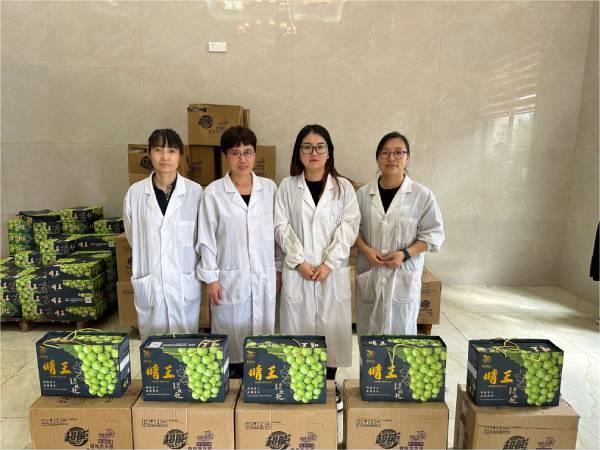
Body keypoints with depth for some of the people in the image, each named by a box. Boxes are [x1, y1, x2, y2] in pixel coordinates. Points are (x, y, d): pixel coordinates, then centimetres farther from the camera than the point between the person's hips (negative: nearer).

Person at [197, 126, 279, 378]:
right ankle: (232, 378, 27)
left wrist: (279, 269, 6)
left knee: (263, 331, 11)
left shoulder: (269, 188, 1)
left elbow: (277, 231, 6)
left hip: (264, 276, 2)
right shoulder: (213, 192, -6)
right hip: (230, 277, -2)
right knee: (231, 335, 8)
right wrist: (210, 278, -5)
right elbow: (206, 238, -3)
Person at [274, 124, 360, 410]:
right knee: (298, 325, 7)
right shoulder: (288, 186, 2)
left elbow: (349, 227, -4)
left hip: (333, 270, 0)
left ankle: (330, 386, 26)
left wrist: (328, 264, -13)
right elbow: (281, 227, -2)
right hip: (297, 269, 0)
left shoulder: (343, 187, 2)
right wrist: (299, 262, -12)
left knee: (332, 325, 7)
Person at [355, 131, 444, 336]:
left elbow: (433, 233, -2)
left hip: (404, 276, -2)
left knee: (401, 329, 7)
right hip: (369, 274, 2)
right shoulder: (363, 193, 1)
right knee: (368, 329, 11)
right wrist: (365, 249, -9)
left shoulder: (423, 195, -6)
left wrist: (405, 253, -14)